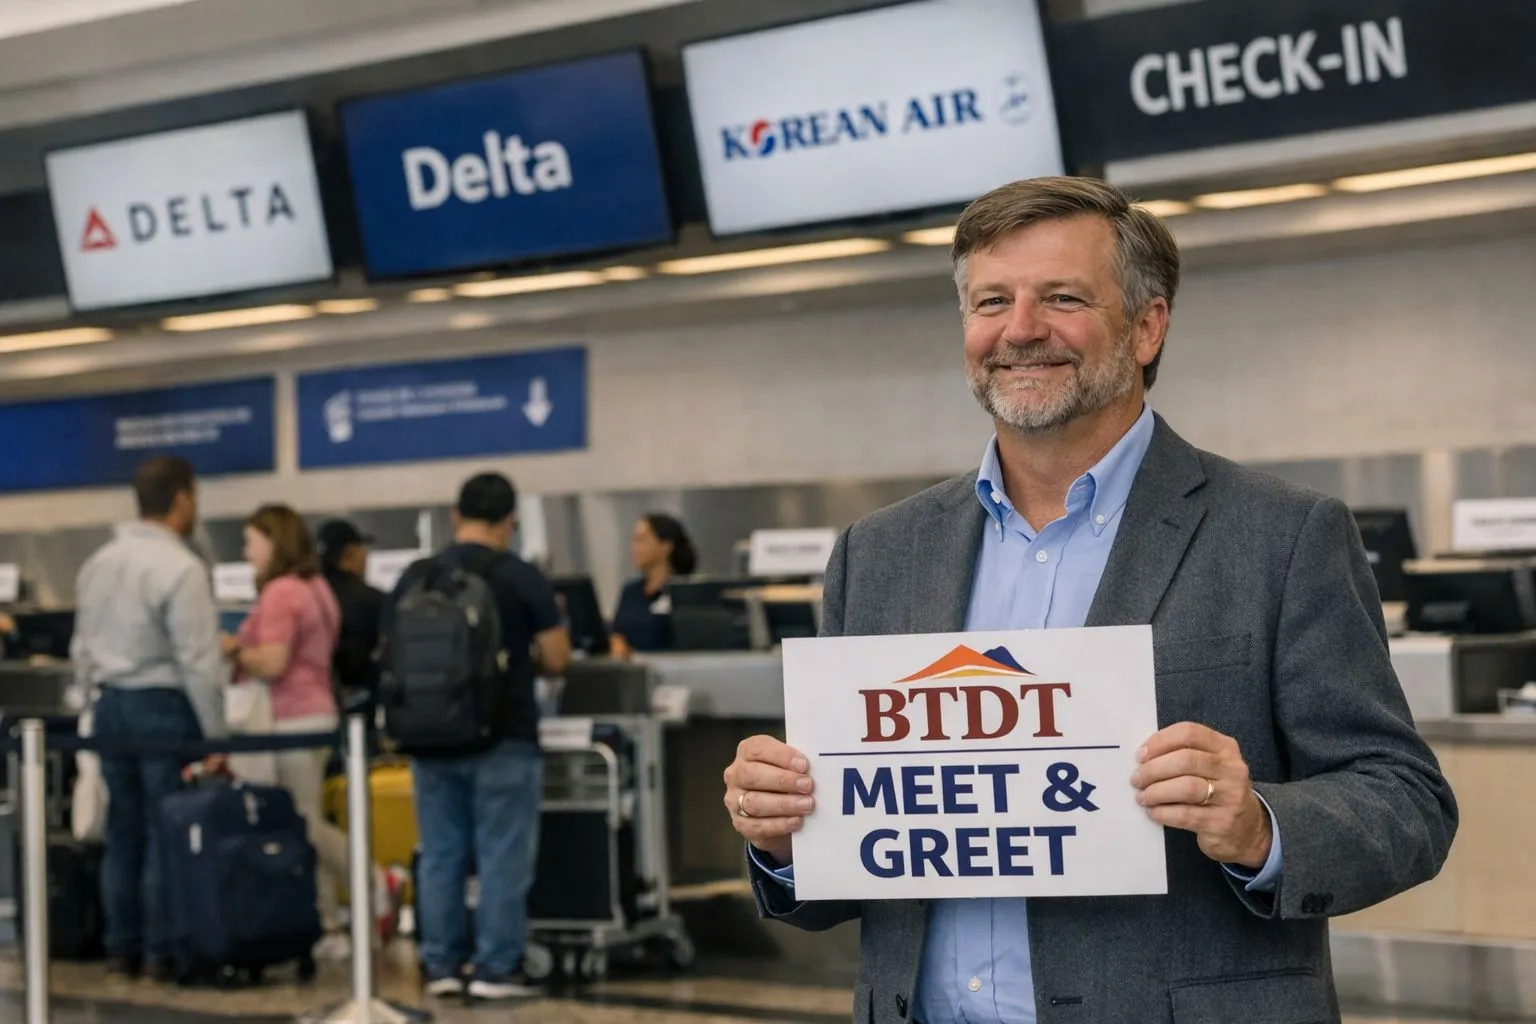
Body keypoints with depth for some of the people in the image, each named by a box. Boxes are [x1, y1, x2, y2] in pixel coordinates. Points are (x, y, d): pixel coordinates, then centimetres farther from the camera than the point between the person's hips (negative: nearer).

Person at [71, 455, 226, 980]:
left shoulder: (98, 563, 9)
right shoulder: (181, 568, -15)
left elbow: (81, 647, 14)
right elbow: (198, 661, -16)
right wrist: (215, 735, -11)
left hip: (110, 707, 7)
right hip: (164, 707, -7)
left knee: (123, 832, 12)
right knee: (166, 834, -2)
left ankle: (122, 948, 16)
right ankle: (163, 951, 0)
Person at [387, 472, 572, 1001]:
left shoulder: (413, 579, 4)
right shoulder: (522, 578, -7)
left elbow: (390, 655, 10)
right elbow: (556, 660, -6)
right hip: (503, 739, -4)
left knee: (439, 856, 9)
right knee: (502, 857, 1)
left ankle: (441, 964, 13)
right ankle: (496, 968, 2)